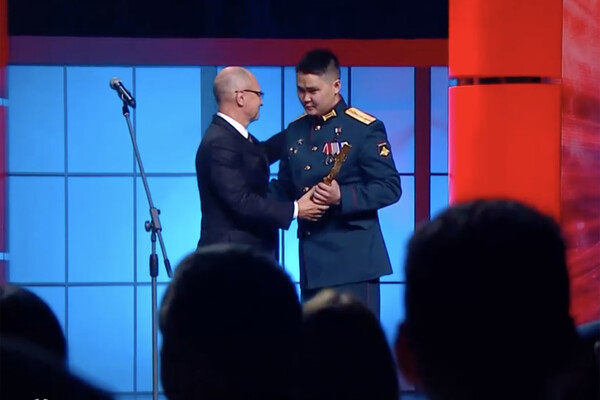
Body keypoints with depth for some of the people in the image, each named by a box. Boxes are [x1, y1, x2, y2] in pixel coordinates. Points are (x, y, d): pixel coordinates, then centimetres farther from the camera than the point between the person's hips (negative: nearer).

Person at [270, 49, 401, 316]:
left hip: (352, 259, -7)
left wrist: (342, 196, -24)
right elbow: (286, 188, 18)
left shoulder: (365, 129, -7)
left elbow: (390, 188, -10)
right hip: (312, 259, 7)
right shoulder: (295, 131, 13)